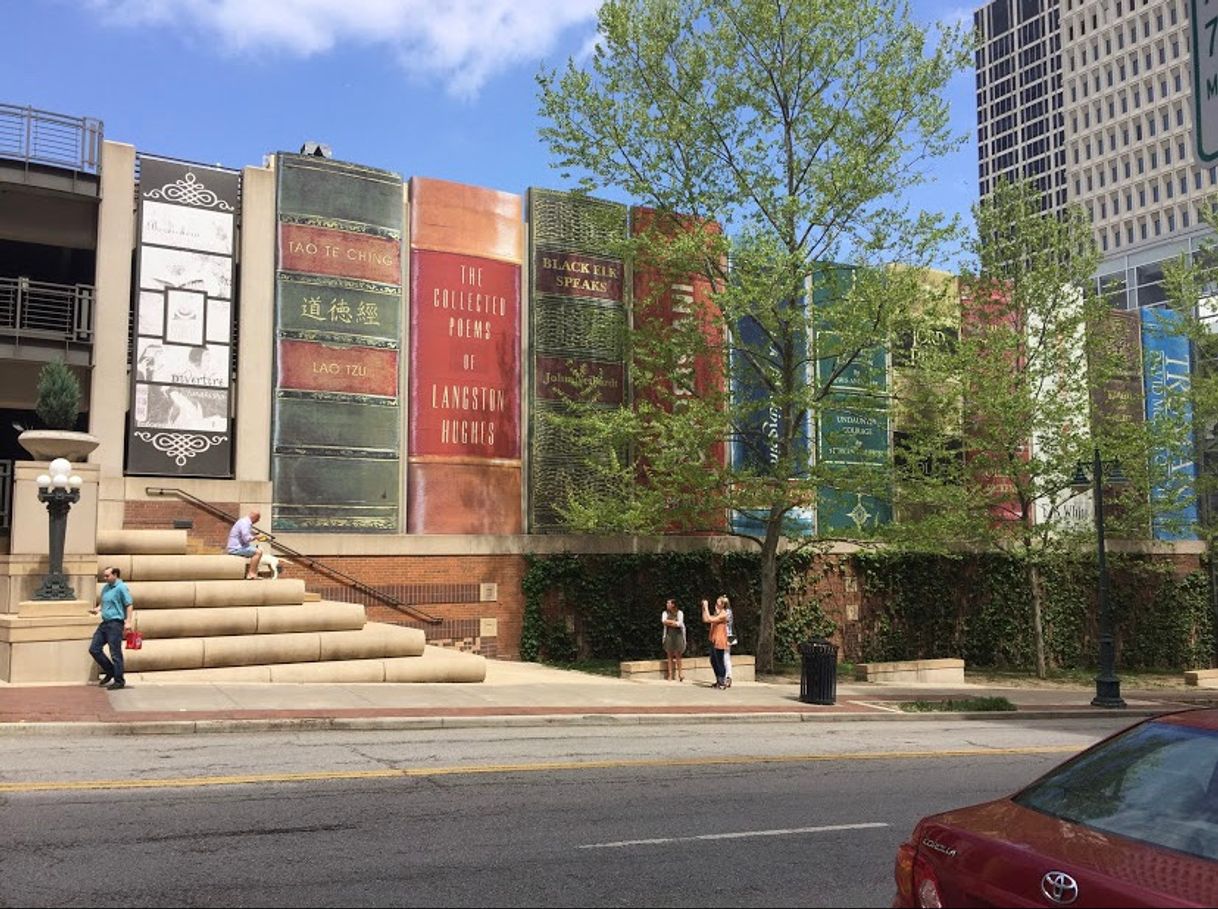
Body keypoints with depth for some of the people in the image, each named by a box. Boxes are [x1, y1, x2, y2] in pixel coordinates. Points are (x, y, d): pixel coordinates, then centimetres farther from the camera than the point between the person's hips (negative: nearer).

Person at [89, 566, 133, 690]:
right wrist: (97, 609, 4)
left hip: (115, 623, -9)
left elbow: (129, 605, -11)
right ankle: (110, 672, 22)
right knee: (94, 649, 7)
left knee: (115, 653, -5)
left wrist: (128, 621, -20)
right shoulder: (105, 588, 15)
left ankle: (119, 681, 4)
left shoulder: (121, 588, -8)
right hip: (105, 623, 9)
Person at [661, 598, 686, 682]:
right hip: (668, 635, 2)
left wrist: (668, 623, -6)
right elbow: (664, 621, -8)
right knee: (669, 655, 1)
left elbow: (679, 623, -11)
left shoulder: (679, 613, 2)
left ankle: (680, 673, 8)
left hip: (677, 635, -2)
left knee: (677, 655, -2)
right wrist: (674, 622, -9)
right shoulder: (665, 613, 10)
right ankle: (670, 675, 3)